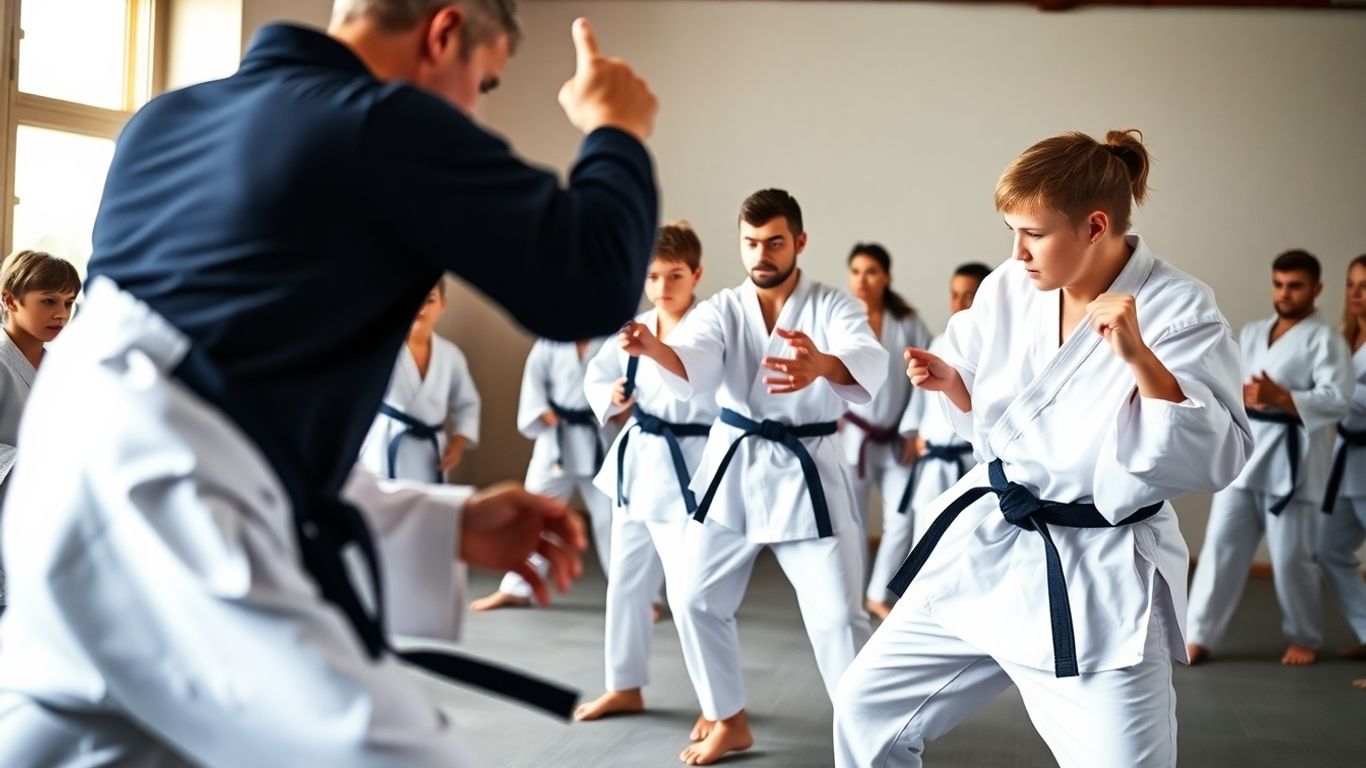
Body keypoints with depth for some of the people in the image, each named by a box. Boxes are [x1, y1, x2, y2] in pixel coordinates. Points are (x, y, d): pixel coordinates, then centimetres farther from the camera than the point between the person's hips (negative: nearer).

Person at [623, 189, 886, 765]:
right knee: (697, 600, 8)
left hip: (807, 471, -3)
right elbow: (692, 368, -21)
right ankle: (729, 721, 27)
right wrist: (653, 347, -46)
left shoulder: (834, 307, -8)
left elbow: (868, 365, -30)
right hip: (732, 469, 3)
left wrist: (821, 365, -55)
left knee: (837, 615, -6)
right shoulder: (721, 310, -1)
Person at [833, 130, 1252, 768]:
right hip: (986, 548, 5)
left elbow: (1217, 459, -20)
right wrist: (948, 380, -7)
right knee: (867, 710, 10)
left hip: (1103, 582, -5)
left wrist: (1139, 358, -30)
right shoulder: (1008, 290, 0)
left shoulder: (1178, 310, -15)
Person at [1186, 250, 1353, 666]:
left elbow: (1336, 400, -15)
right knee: (1221, 546, 3)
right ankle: (1199, 636, 8)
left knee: (1291, 558, 2)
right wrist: (1242, 395, -9)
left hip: (1292, 461, -5)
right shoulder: (1250, 333, 14)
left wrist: (1279, 397, -24)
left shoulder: (1325, 339, -5)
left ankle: (1304, 639, 23)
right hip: (1243, 453, 5)